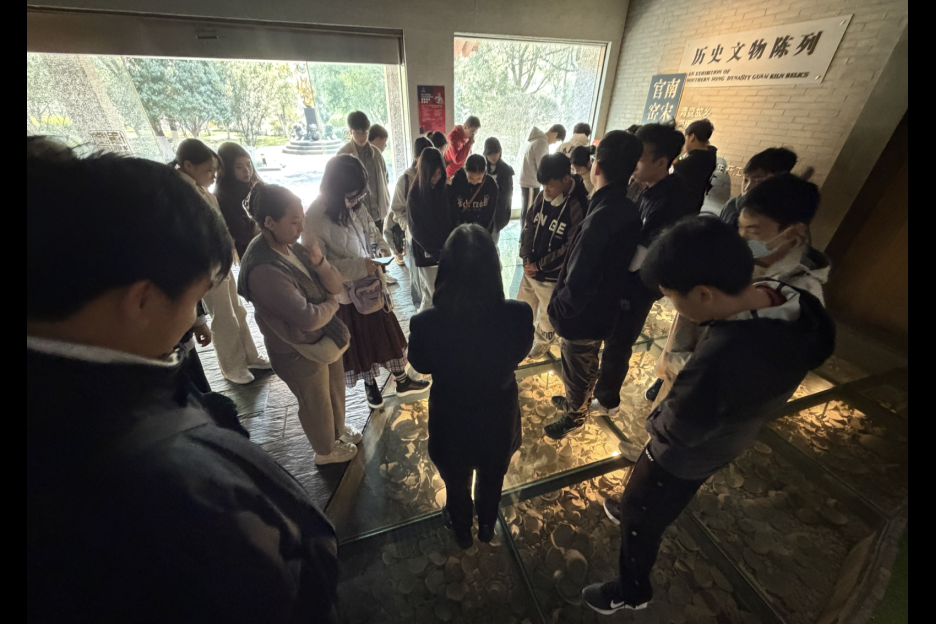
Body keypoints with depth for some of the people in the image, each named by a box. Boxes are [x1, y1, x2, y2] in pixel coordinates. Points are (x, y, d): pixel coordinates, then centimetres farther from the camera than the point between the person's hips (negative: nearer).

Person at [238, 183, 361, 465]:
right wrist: (332, 304, -12)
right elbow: (310, 318, -31)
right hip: (298, 353, -7)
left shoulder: (292, 246, -7)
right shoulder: (263, 269, -31)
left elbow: (336, 286, -7)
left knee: (335, 388, 27)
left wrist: (318, 260, -25)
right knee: (316, 403, 18)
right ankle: (326, 450, 47)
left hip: (325, 337, 7)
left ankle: (338, 430, 56)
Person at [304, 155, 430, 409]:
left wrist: (382, 247, -10)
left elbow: (371, 231, 11)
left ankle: (402, 381, 37)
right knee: (360, 342, 15)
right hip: (345, 295, -5)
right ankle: (370, 385, 42)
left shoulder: (355, 206, -6)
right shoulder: (314, 219, -23)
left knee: (386, 333, 17)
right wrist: (359, 266, -31)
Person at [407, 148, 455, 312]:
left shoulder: (446, 190, 3)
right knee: (434, 296, 0)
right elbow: (415, 229, -8)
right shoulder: (415, 194, -8)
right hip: (427, 254, -4)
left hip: (446, 251, 4)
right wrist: (435, 252, -15)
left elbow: (452, 220, 7)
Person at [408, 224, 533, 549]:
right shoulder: (518, 315, -30)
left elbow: (421, 365, -11)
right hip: (499, 420, 1)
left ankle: (462, 531, 62)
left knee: (457, 482, 32)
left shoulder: (425, 324, -33)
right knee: (492, 479, 34)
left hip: (451, 424, -1)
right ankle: (487, 526, 63)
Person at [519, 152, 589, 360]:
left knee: (546, 315, 16)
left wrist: (539, 265, -17)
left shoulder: (579, 207, -22)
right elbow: (529, 225, 2)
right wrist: (527, 257, -10)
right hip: (531, 268, 6)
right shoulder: (543, 195, -4)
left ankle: (543, 343, 46)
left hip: (553, 276, -5)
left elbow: (570, 249, -21)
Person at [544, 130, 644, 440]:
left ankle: (573, 417, 44)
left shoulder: (600, 219, -33)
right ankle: (578, 401, 56)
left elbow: (577, 284, -32)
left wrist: (558, 308, -13)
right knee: (587, 366, 30)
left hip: (582, 318, -8)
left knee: (576, 372, 18)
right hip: (604, 310, 8)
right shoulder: (628, 211, -4)